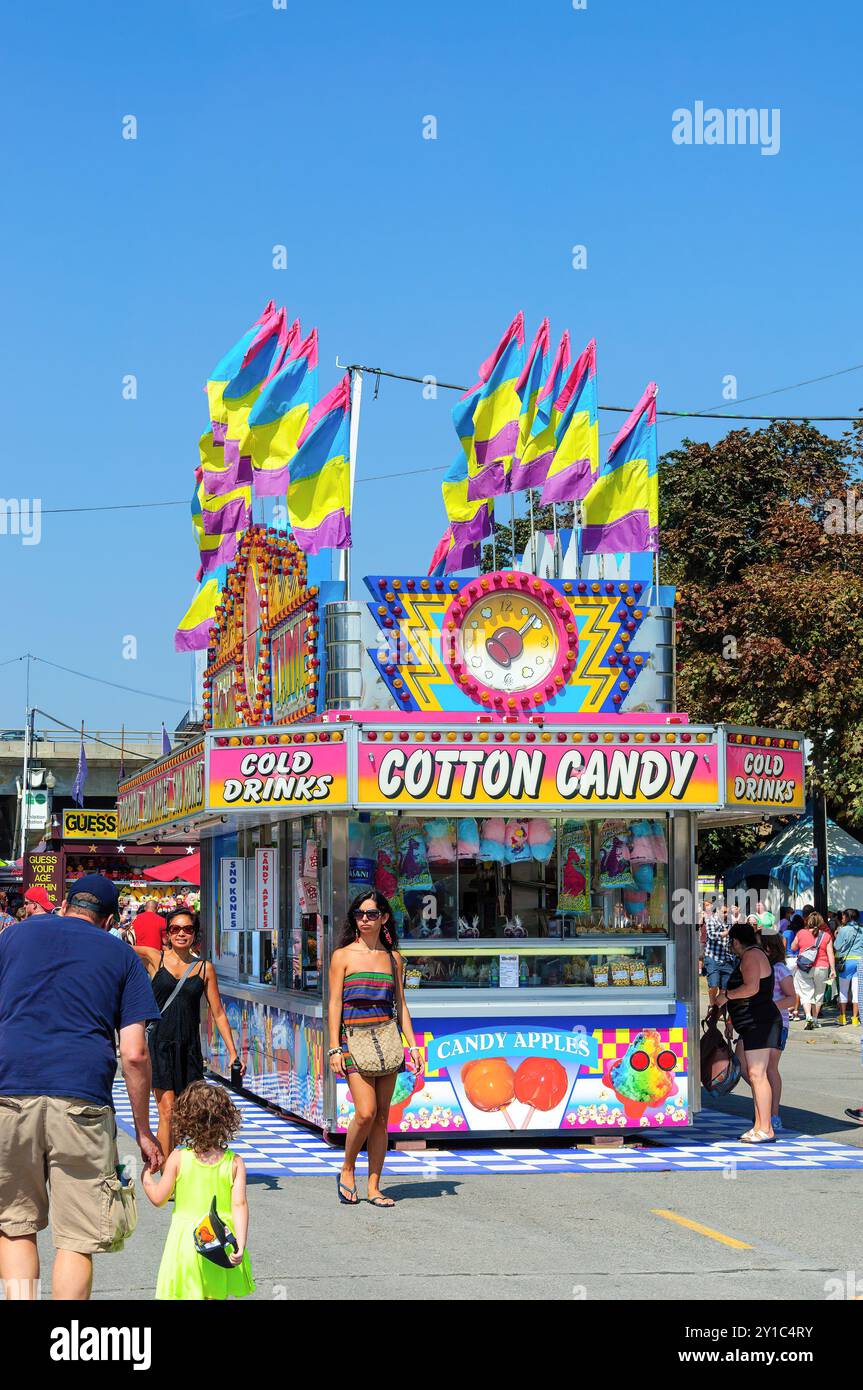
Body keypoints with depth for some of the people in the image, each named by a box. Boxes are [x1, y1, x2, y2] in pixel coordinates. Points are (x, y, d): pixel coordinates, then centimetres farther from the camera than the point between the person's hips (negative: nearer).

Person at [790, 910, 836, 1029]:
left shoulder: (801, 933, -1)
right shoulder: (826, 936, -1)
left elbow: (793, 948, 11)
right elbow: (830, 954, -3)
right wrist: (833, 970, 0)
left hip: (804, 967, -1)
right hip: (821, 968, 1)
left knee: (805, 994, 2)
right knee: (818, 994, 15)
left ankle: (808, 1016, -19)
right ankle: (815, 1019, 20)